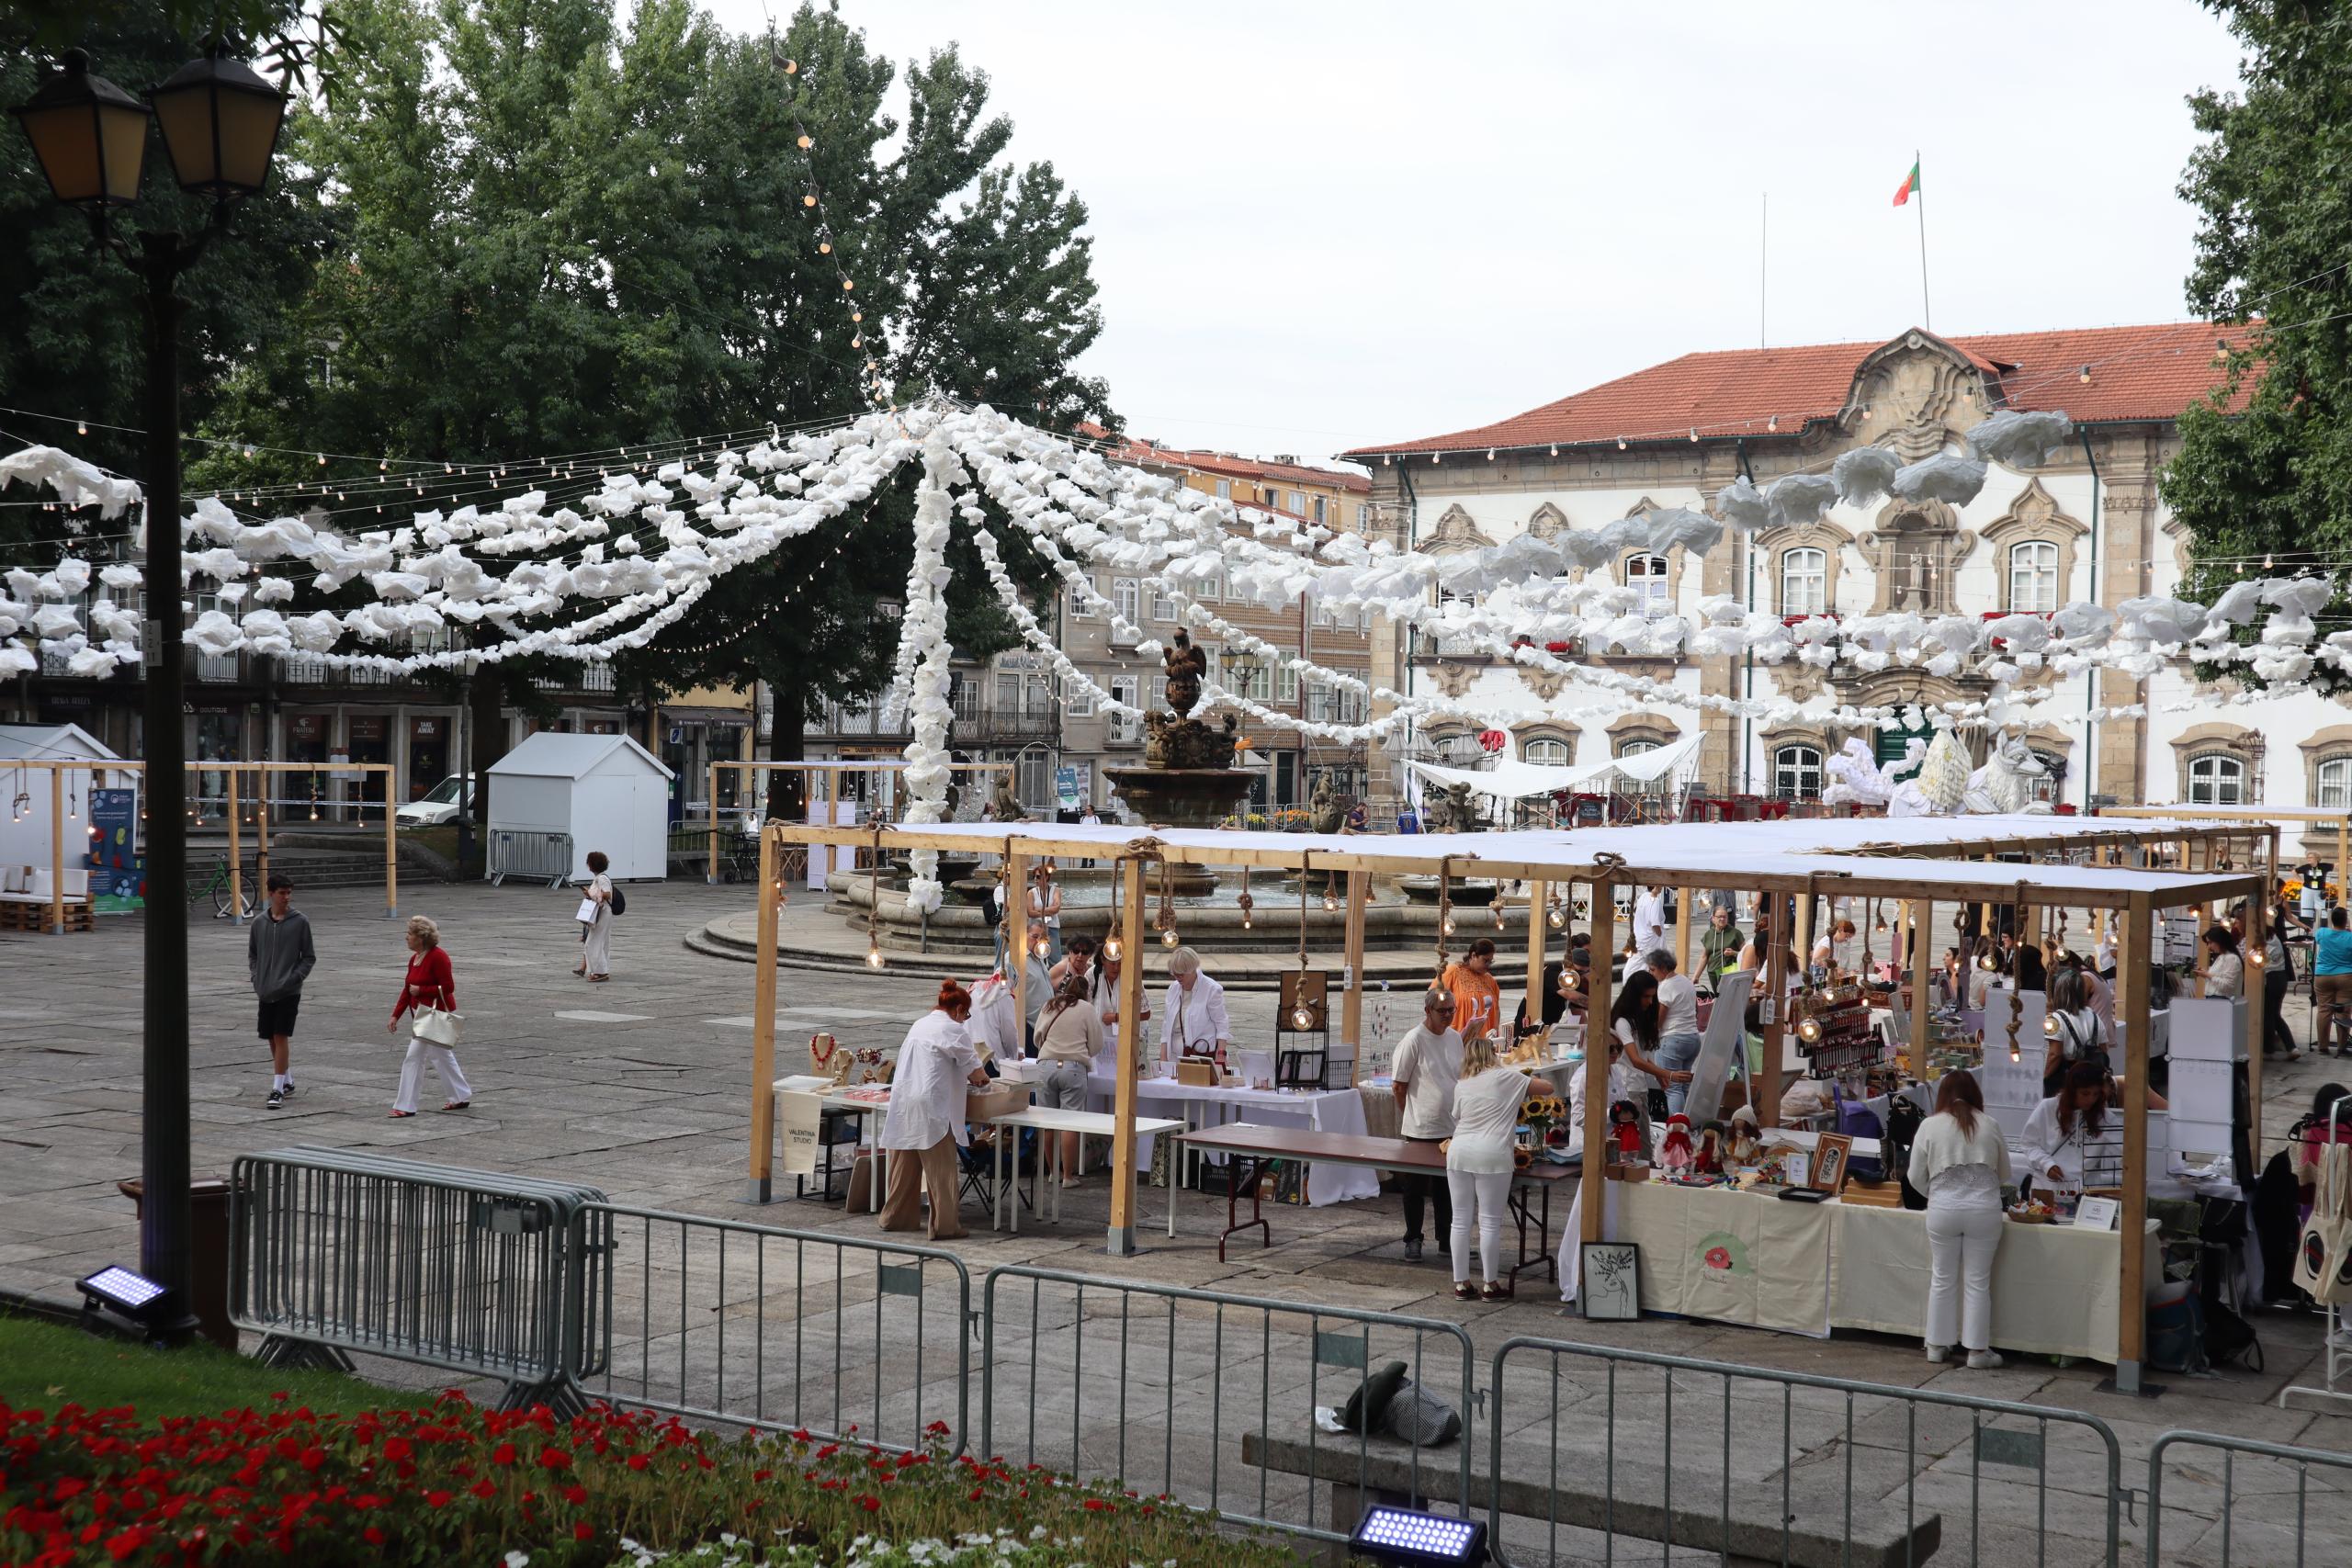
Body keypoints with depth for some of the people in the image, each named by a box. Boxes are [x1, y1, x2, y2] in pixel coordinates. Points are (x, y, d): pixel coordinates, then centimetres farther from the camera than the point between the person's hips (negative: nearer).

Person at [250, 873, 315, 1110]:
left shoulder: (300, 921, -3)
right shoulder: (259, 923, 5)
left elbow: (309, 957, 0)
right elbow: (252, 954, 17)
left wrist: (294, 978, -11)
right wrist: (256, 977, 3)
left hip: (289, 992, -4)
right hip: (265, 991, 4)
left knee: (281, 1037, -9)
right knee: (272, 1039, 10)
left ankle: (277, 1089, -7)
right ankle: (287, 1082, 25)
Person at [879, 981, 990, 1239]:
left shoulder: (920, 1024, 18)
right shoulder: (952, 1030, -8)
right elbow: (975, 1074, -8)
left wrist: (965, 1076, 19)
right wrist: (982, 1078, 15)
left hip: (903, 1105, 8)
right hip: (930, 1108, -8)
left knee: (905, 1165, 16)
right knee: (940, 1168, -1)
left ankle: (895, 1217, 24)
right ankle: (944, 1225, 2)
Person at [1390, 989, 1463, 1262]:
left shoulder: (1454, 1037, 6)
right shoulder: (1413, 1040, -14)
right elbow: (1398, 1086, -9)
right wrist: (1415, 1115, 0)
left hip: (1451, 1129, 6)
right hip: (1420, 1131, -6)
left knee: (1448, 1189, 15)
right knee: (1415, 1189, 5)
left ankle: (1447, 1238, 25)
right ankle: (1413, 1241, 15)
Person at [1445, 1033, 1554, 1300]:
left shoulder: (1461, 1086, 16)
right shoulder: (1506, 1077, 7)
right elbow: (1547, 1088, 12)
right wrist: (1526, 1086, 33)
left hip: (1459, 1151, 4)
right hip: (1492, 1154, -4)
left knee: (1461, 1220, 9)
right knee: (1490, 1222, 2)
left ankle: (1461, 1283, 12)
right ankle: (1490, 1284, 8)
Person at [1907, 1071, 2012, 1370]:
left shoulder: (1930, 1126, 0)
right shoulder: (1991, 1126, 4)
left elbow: (1917, 1177, 4)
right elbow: (2004, 1173, 14)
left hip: (1943, 1208, 0)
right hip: (1984, 1208, 0)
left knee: (1943, 1279, 12)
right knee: (1978, 1281, 7)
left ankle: (1937, 1345, 20)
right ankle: (1977, 1350, 12)